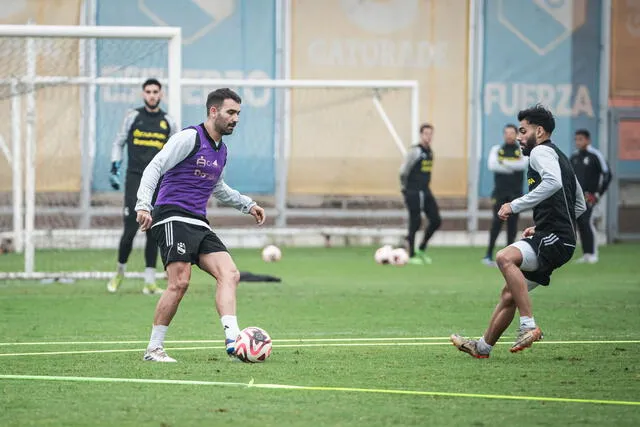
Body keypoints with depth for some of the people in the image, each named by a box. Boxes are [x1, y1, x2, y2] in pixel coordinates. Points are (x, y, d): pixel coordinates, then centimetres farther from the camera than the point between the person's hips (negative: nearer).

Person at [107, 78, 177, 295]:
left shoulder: (168, 122, 8)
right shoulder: (133, 117, 3)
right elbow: (119, 143, 11)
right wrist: (115, 169, 1)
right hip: (135, 178, -2)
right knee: (131, 228, -8)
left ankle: (150, 281, 2)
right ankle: (120, 272, 13)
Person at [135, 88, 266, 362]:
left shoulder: (221, 150, 20)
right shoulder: (190, 138, -6)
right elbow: (155, 168, -12)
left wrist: (248, 205, 35)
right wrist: (143, 204, -24)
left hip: (198, 224, 8)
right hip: (173, 218, -8)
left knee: (229, 274, -9)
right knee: (180, 282, -18)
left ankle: (232, 340, -20)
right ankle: (154, 349, -8)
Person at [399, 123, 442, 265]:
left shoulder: (430, 152, 12)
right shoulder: (415, 151, -13)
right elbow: (403, 170, -13)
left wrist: (425, 186, 18)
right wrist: (405, 188, -6)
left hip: (425, 192, 8)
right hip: (413, 193, -8)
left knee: (436, 220, 3)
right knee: (415, 223, -5)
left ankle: (421, 249, 18)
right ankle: (411, 255, 5)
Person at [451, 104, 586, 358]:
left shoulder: (541, 152, -4)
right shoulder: (560, 157, 27)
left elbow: (553, 182, -27)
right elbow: (579, 206, 32)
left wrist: (515, 205, -22)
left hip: (555, 238, -11)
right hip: (559, 239, 11)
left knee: (505, 258, -32)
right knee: (509, 295, 16)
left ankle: (529, 325, -36)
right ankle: (483, 347, 28)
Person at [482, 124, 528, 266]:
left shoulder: (522, 151, 7)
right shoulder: (496, 149, 8)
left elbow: (523, 164, -13)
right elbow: (492, 165, -9)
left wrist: (504, 162, -16)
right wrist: (512, 168, -13)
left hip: (515, 194, 1)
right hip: (500, 192, -1)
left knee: (512, 223, 1)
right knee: (497, 221, -9)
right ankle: (489, 255, -9)